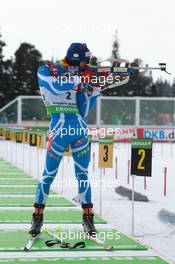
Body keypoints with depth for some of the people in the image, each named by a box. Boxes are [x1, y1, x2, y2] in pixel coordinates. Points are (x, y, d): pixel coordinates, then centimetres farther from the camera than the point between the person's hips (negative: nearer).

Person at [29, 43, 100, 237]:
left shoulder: (78, 76, 14)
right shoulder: (46, 71, 3)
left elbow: (84, 112, 9)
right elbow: (56, 87, -19)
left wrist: (93, 89, 0)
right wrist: (81, 79, -15)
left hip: (80, 131, 4)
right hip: (59, 130, -4)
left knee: (83, 175, 5)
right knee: (49, 174, -1)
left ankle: (87, 217, 11)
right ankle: (37, 217, 9)